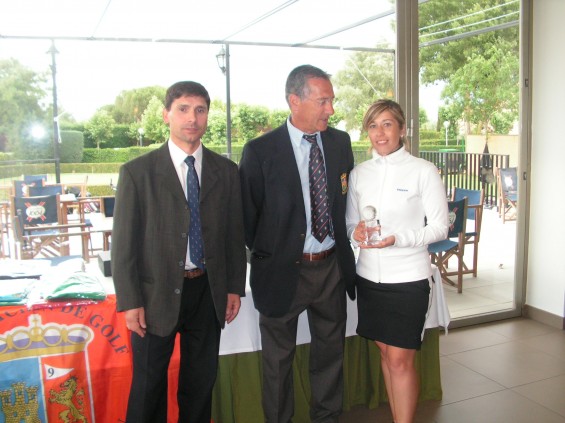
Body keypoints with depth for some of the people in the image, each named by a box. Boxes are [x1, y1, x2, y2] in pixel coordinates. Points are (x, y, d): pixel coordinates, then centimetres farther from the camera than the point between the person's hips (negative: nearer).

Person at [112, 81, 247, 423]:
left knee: (201, 381, 17)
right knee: (149, 385, 12)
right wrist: (130, 302, -9)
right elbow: (124, 242, -6)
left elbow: (235, 235, 7)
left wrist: (235, 288, 5)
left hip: (209, 292, 3)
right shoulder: (138, 172, -6)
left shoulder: (226, 171, 3)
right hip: (157, 293, -2)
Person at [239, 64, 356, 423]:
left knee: (331, 351, 19)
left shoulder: (341, 142, 1)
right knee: (279, 358, 14)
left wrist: (345, 250, 5)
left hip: (332, 267, 4)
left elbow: (346, 199, 10)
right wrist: (266, 255, -2)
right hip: (283, 271, -4)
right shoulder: (260, 151, -13)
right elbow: (247, 214, -5)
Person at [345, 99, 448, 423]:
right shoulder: (359, 173, 6)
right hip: (369, 276, 4)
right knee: (386, 352, 14)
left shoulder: (424, 171, -6)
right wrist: (356, 232, -11)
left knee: (401, 360, -2)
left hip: (408, 278, -4)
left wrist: (397, 239, -21)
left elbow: (440, 227, -6)